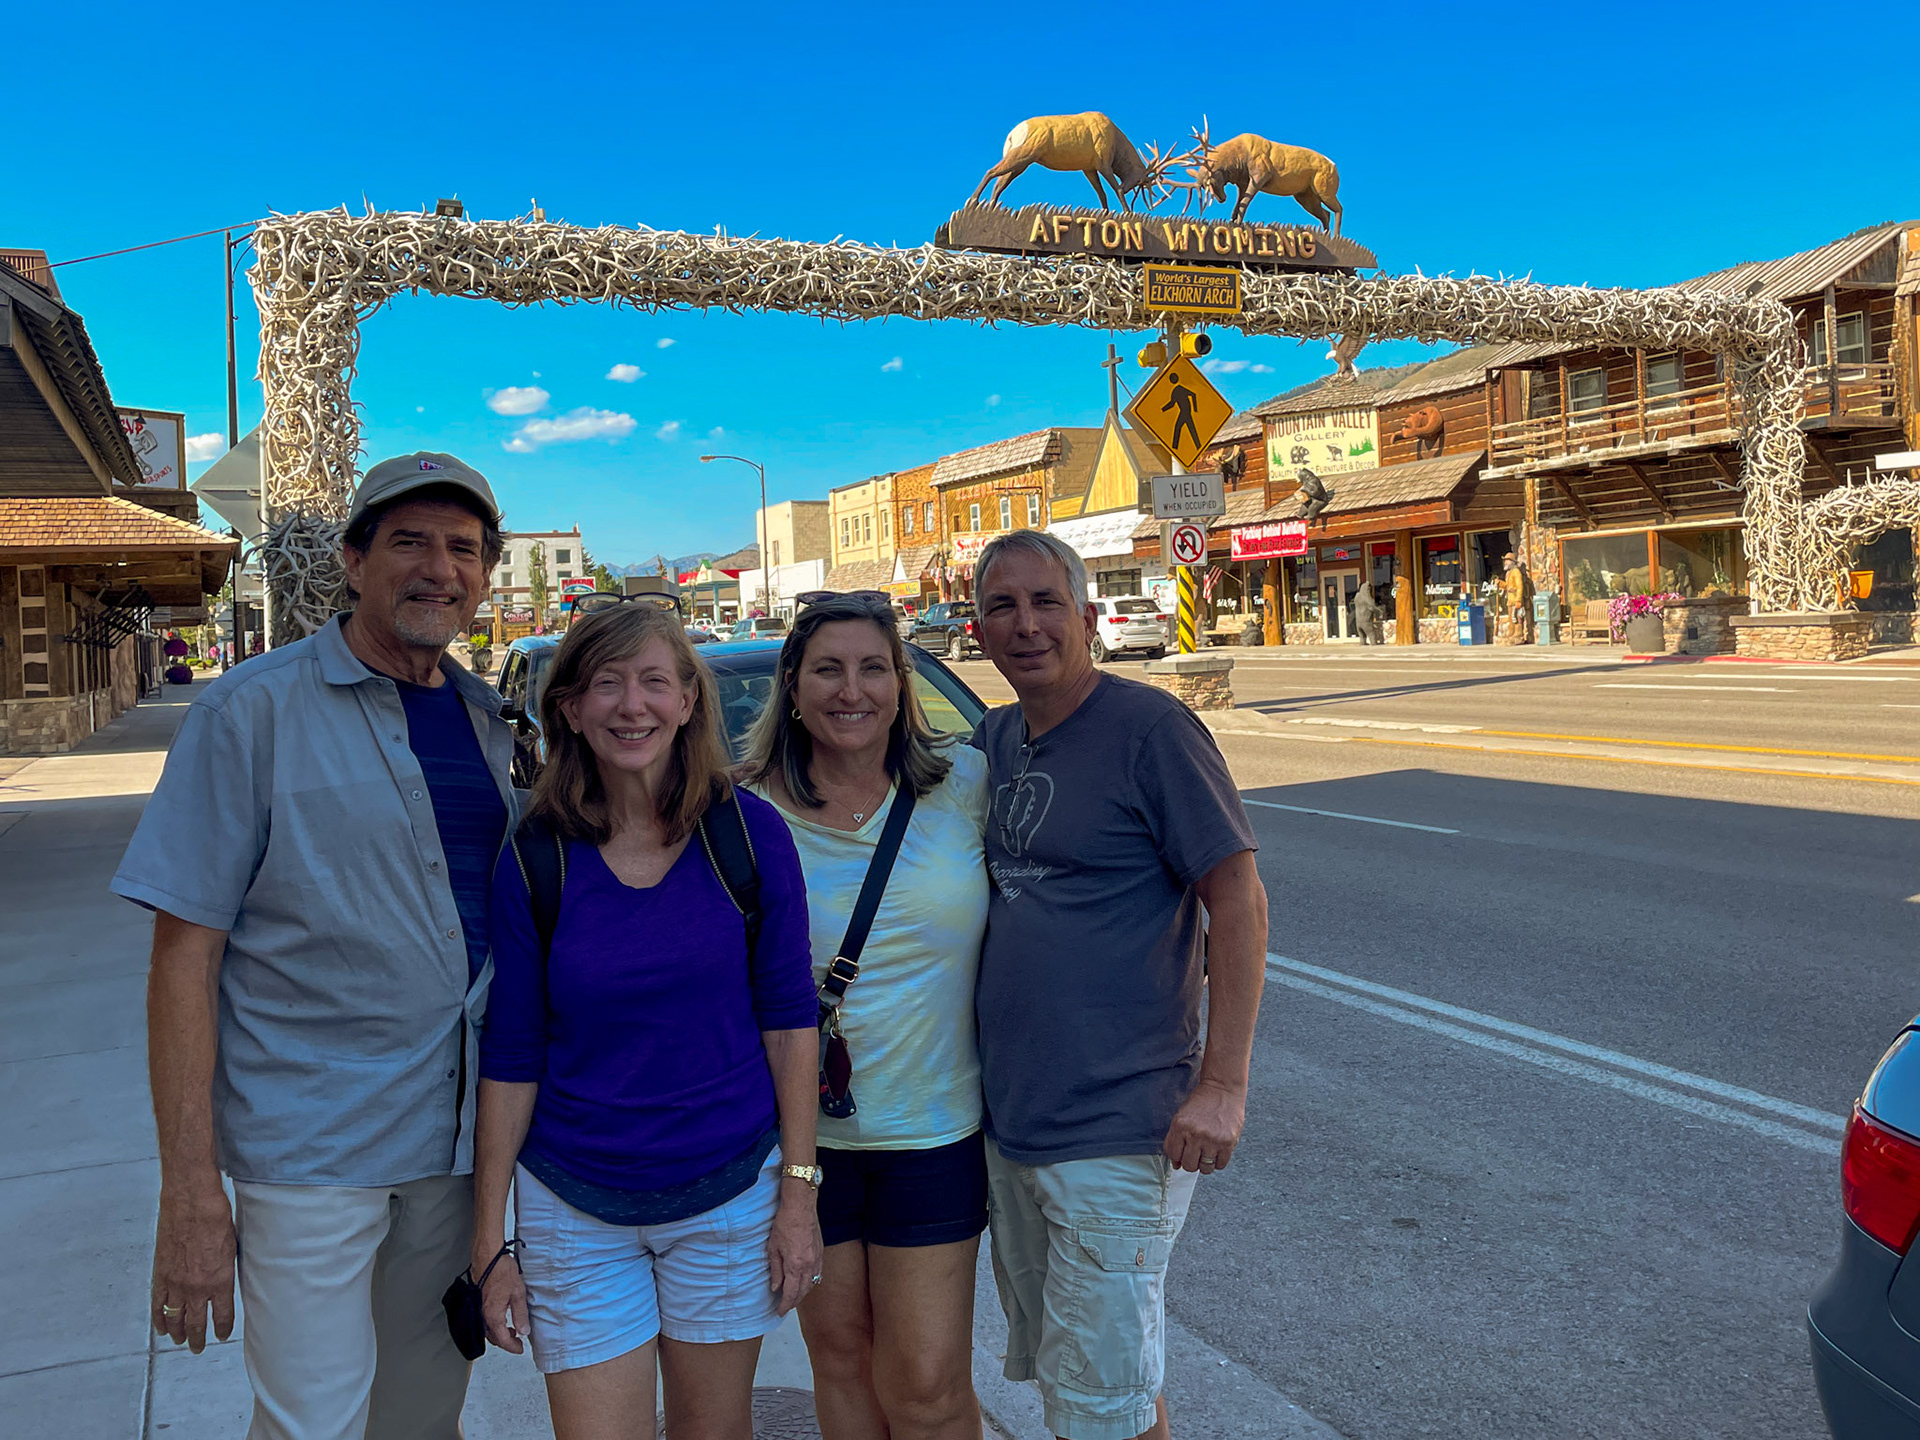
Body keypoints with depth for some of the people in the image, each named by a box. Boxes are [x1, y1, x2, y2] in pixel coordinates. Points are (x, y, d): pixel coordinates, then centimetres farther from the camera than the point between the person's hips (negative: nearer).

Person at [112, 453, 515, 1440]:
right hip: (310, 1147, -5)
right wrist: (188, 1185, -14)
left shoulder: (489, 720, 7)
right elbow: (185, 954, -11)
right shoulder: (250, 711, -10)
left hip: (458, 1136, 5)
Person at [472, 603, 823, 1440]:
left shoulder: (748, 834, -9)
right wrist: (491, 1243, -1)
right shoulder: (534, 860, -8)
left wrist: (797, 1193, -4)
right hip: (574, 1208, 0)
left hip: (730, 1191, 1)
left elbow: (788, 1021, -3)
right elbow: (510, 1059, -2)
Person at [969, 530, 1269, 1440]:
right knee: (1049, 1364, 21)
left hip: (1116, 1133, -7)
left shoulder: (1149, 729, -14)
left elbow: (1238, 899, -15)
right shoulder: (994, 740, 8)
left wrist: (1223, 1085, -19)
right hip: (1006, 1123, 7)